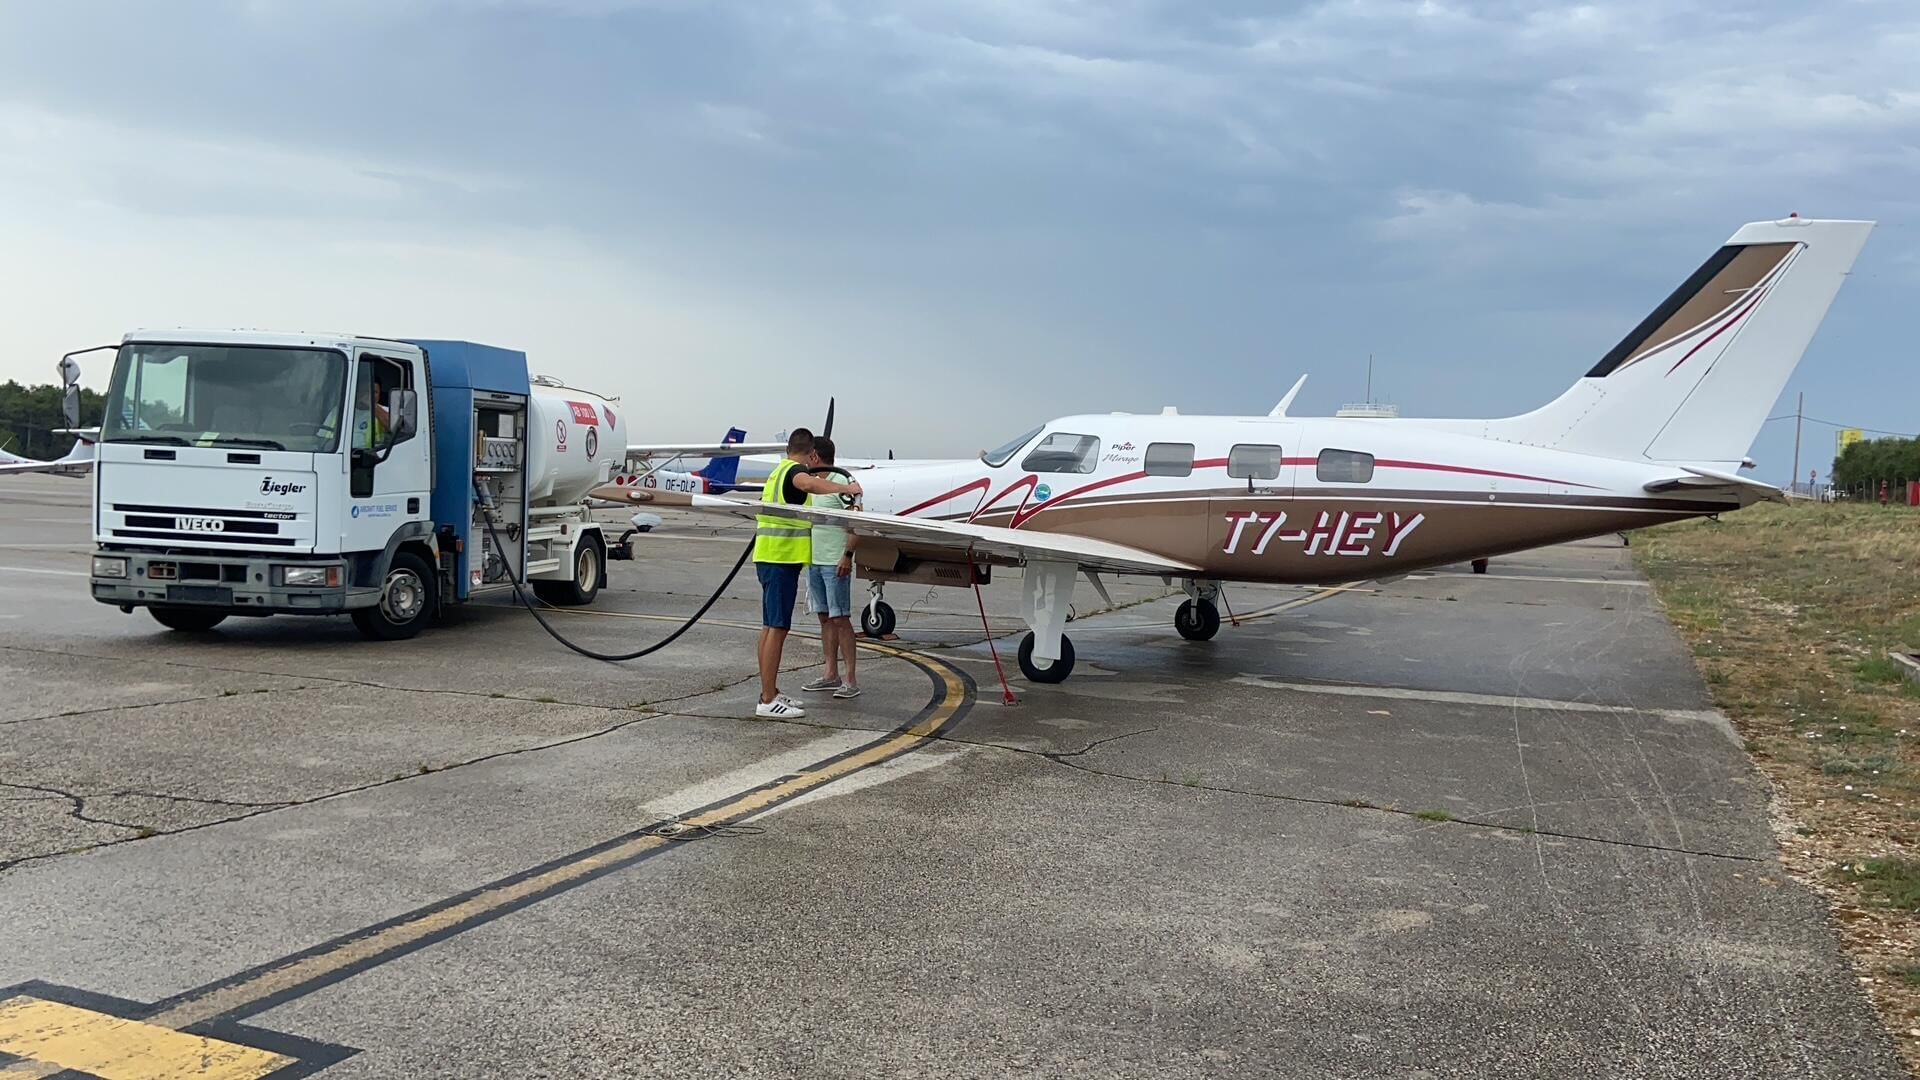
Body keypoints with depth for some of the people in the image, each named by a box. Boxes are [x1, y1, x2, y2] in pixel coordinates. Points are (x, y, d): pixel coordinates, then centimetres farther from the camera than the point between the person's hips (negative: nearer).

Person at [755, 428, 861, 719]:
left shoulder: (776, 471, 21)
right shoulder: (795, 470, -9)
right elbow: (808, 483, -35)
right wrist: (843, 488, -37)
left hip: (767, 555, 10)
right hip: (782, 558, -10)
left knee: (770, 626, 13)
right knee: (778, 628, -11)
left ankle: (770, 692, 19)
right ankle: (768, 701, -12)